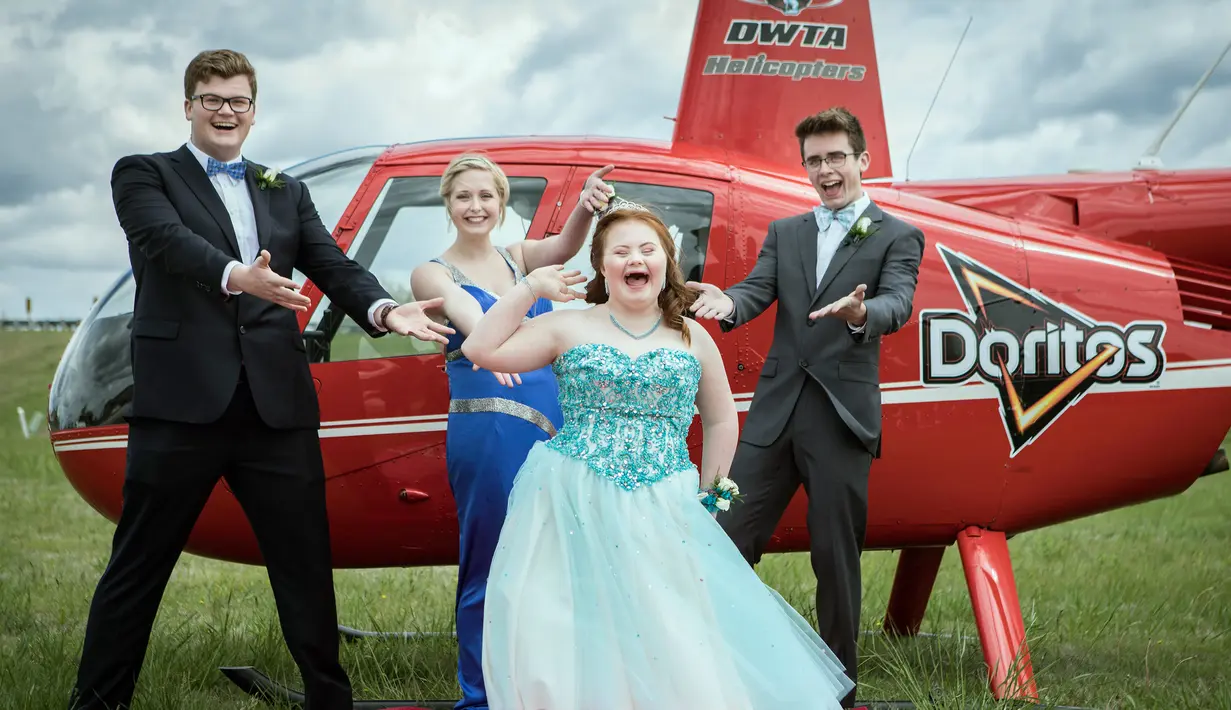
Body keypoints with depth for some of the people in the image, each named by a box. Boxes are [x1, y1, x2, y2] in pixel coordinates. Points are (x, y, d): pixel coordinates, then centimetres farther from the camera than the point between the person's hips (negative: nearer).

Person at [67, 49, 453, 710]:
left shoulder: (286, 192, 19)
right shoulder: (144, 175, 8)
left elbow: (333, 265, 6)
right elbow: (169, 240, -13)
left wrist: (383, 309, -15)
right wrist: (236, 276, -33)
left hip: (278, 403, 4)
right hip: (182, 401, -3)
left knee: (306, 562, 8)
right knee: (137, 567, 4)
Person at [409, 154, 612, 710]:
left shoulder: (520, 258, 12)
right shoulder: (433, 273, 0)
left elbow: (564, 247, -9)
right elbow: (463, 310, -23)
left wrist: (585, 209, -32)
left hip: (551, 422, 5)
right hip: (486, 429, -5)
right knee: (491, 565, 0)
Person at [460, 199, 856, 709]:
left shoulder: (693, 339, 10)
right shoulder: (569, 328, 5)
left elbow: (721, 421, 19)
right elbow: (480, 350, -2)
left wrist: (705, 494, 13)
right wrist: (530, 287, -2)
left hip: (662, 513, 1)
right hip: (573, 507, -1)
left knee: (678, 650, -5)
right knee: (567, 645, -5)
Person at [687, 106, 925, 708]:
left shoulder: (897, 237, 4)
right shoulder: (784, 233, 16)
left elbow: (897, 306, -12)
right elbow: (758, 291, 1)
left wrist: (859, 314, -36)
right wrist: (727, 303, -23)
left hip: (842, 417, -3)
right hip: (775, 411, 3)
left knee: (836, 558, 3)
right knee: (728, 543, 1)